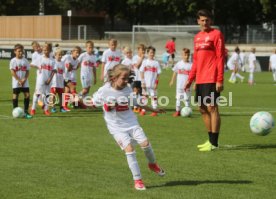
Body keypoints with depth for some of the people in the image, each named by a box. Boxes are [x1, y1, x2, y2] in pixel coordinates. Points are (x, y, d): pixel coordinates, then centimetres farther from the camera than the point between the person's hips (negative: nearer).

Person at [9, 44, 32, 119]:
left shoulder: (25, 60, 6)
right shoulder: (13, 61, -4)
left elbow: (27, 71, 5)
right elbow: (12, 72, -8)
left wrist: (24, 79, -10)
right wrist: (19, 80, -14)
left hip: (25, 82, 3)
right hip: (16, 82, -3)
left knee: (27, 95, -3)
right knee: (15, 96, -1)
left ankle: (26, 111, 3)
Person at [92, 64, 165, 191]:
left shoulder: (127, 89, -1)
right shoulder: (104, 91, -13)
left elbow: (136, 102, 14)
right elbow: (93, 102, 0)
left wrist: (153, 110, 20)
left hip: (131, 123, 4)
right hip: (116, 127, -4)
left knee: (145, 143, -8)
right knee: (129, 149, -15)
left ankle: (152, 164, 24)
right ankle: (137, 180, -5)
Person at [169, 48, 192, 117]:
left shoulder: (191, 65, -4)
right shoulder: (179, 64, 2)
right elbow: (175, 72, 10)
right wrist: (172, 81, 11)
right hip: (179, 85, 2)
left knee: (187, 99, 2)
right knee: (178, 98, 8)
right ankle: (177, 111, 16)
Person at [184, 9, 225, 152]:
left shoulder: (216, 34, -5)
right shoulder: (197, 37, 16)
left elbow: (220, 58, -10)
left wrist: (220, 80, -16)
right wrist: (190, 79, 17)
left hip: (211, 79, -8)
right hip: (200, 79, 8)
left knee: (212, 108, -9)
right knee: (203, 109, 11)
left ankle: (214, 143, -6)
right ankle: (211, 140, 20)